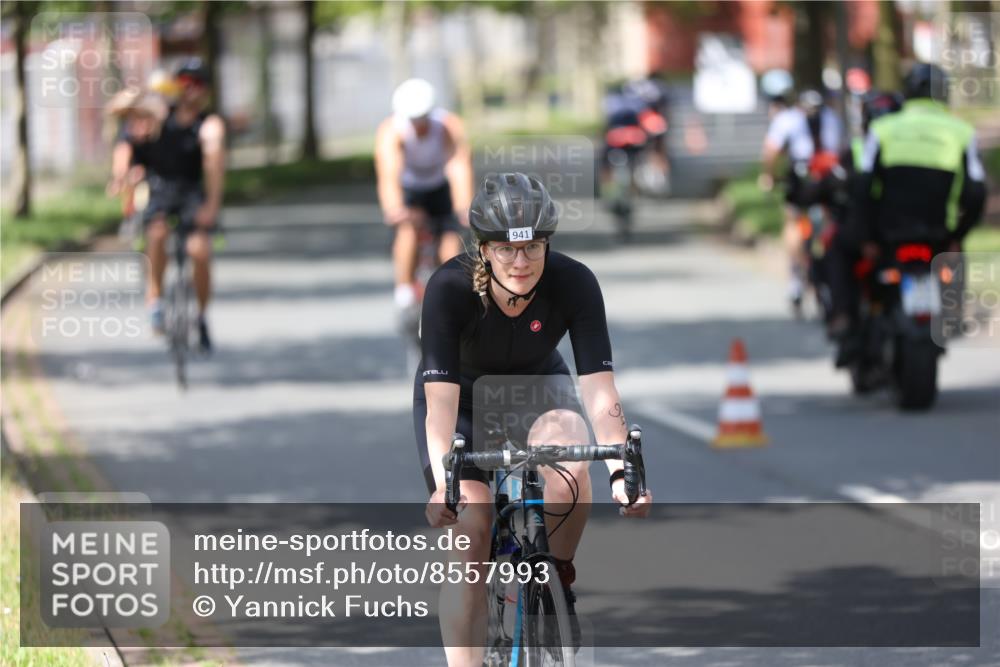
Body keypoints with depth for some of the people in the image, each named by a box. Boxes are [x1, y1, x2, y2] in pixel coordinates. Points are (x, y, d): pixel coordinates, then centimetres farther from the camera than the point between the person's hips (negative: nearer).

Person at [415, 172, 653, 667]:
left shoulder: (573, 283, -28)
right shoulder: (450, 287, -32)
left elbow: (598, 388, -31)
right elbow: (441, 398, -38)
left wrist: (621, 471, -45)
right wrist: (444, 484, -52)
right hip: (462, 396, -1)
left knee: (571, 464, -32)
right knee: (470, 533, -18)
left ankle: (556, 583, -7)